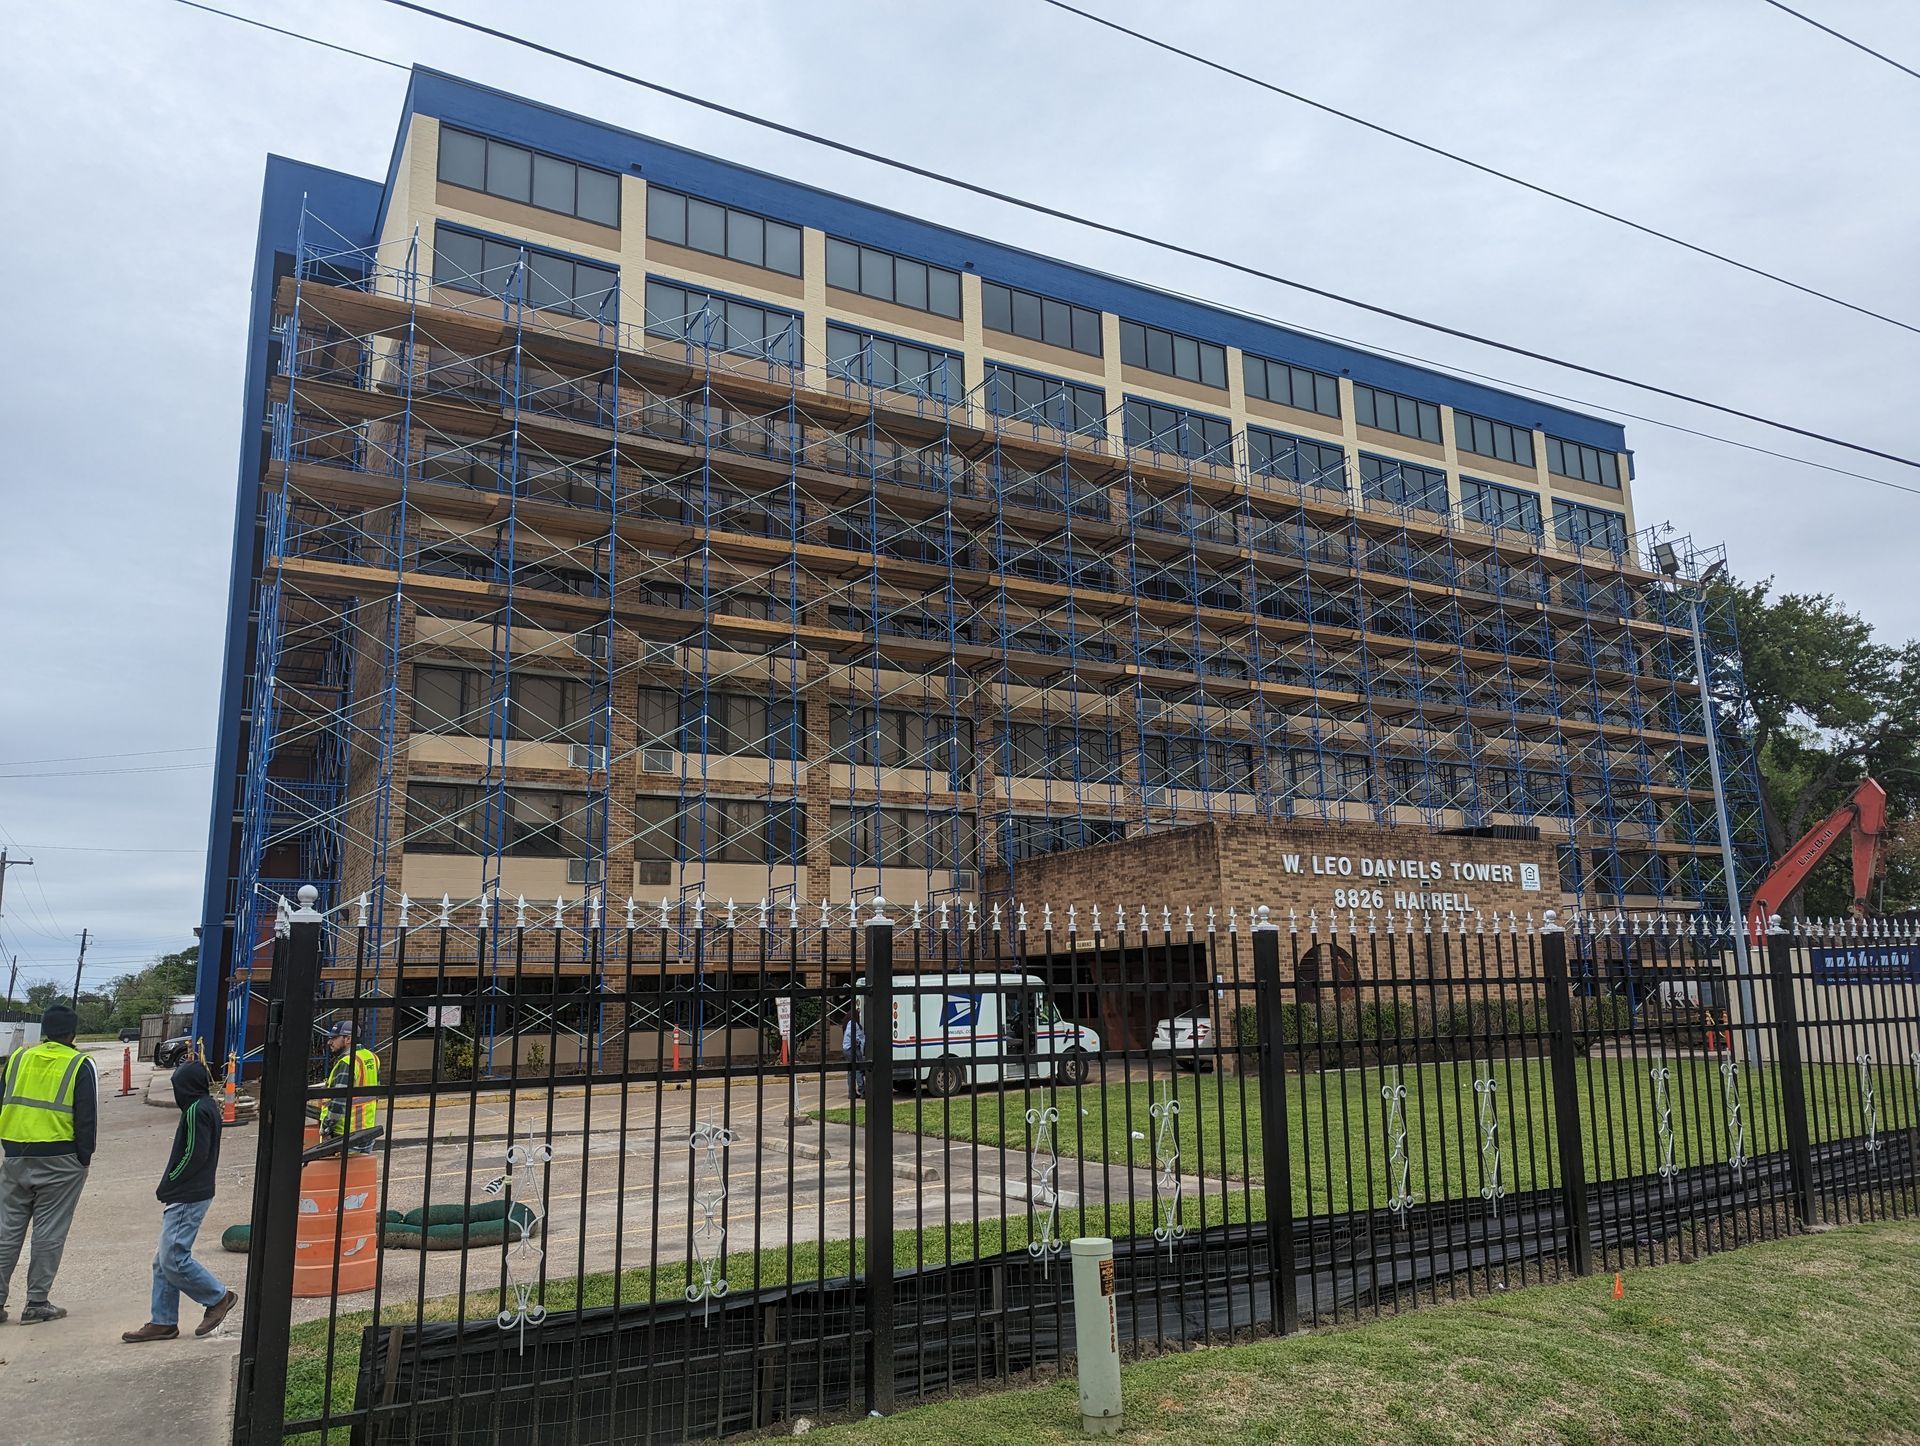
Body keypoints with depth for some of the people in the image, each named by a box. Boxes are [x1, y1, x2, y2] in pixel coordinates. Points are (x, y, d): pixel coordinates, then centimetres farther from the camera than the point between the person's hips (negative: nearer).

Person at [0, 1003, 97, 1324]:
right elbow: (87, 1118, -7)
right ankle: (37, 1303, 8)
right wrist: (84, 1158, 2)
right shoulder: (80, 1065, -6)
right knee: (49, 1233, 4)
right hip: (60, 1161, -4)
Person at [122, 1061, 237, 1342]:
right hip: (189, 1195, 10)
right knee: (164, 1261, 12)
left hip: (187, 1199, -10)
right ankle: (162, 1322, 16)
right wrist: (170, 1188, 13)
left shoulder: (196, 1110, -16)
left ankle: (219, 1296, 4)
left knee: (173, 1259, -8)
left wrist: (167, 1186, -9)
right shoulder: (208, 1106, 14)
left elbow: (194, 1155, -20)